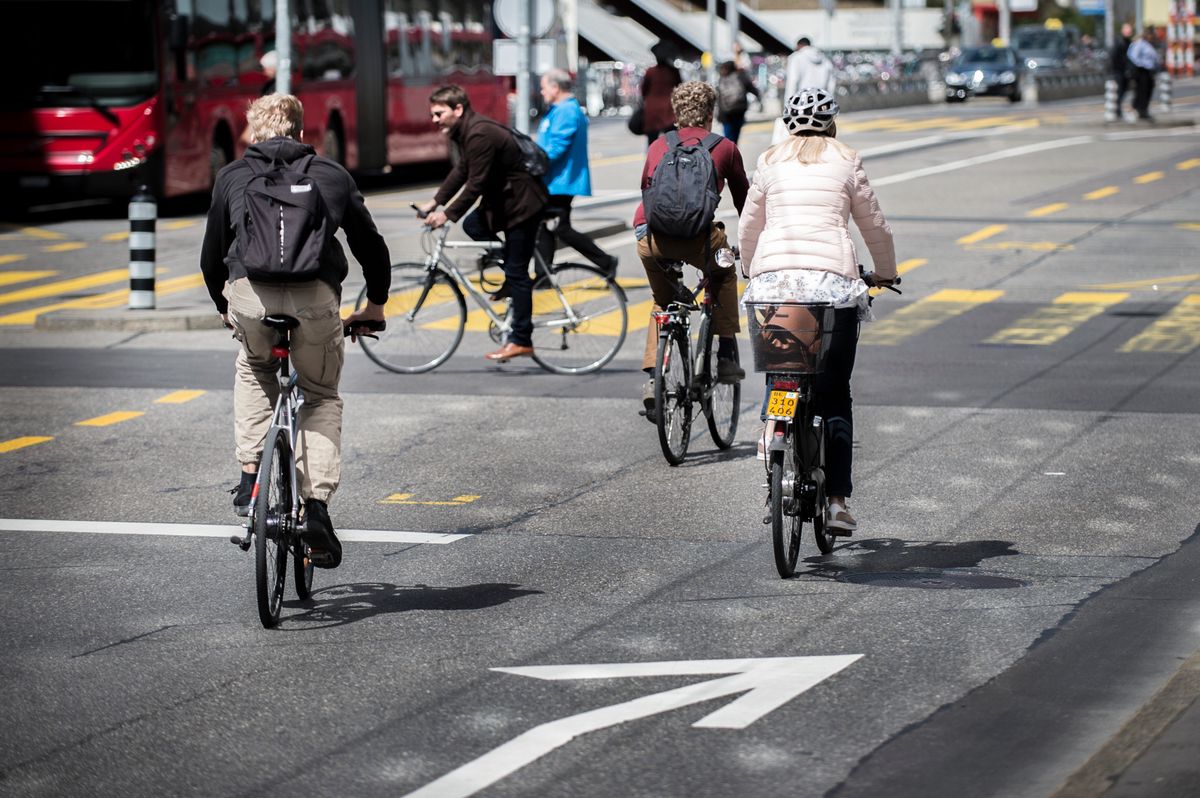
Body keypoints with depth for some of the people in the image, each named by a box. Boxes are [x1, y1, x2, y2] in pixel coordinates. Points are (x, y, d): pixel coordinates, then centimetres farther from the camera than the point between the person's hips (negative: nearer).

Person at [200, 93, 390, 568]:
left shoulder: (232, 176, 21)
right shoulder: (332, 175, 22)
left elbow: (211, 256, 25)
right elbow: (370, 246, 27)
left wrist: (224, 307, 43)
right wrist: (375, 305, 43)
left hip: (249, 293, 0)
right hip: (315, 297, 0)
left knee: (254, 369, 32)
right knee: (322, 396, 20)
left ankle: (250, 475, 18)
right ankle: (317, 506, 3)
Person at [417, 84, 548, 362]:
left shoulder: (480, 135, -24)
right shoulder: (468, 131, 8)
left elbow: (476, 184, -25)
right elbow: (461, 171, 16)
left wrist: (447, 214, -21)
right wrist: (435, 202, 12)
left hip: (522, 202, -10)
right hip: (503, 198, 10)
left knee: (516, 272, -5)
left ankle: (521, 341, 1)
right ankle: (513, 279, 17)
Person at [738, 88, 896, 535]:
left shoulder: (771, 162, 16)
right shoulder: (845, 162, 12)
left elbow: (748, 227, 22)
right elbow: (875, 226, 17)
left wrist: (752, 270, 40)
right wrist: (886, 273, 34)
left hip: (772, 276, 1)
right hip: (832, 278, -1)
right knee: (835, 396, 4)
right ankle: (837, 500, -3)